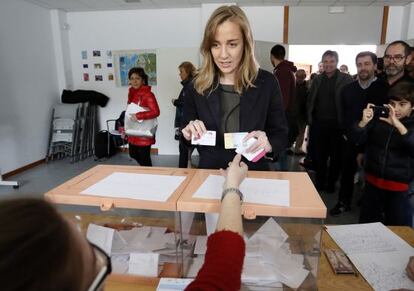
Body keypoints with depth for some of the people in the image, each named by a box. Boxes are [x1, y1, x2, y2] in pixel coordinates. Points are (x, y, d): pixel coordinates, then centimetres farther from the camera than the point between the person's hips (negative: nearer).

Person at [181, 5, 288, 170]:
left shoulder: (266, 82, -4)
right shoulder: (198, 85, -2)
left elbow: (281, 135, 1)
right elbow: (186, 138, 8)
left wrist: (268, 144, -20)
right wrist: (189, 135, -14)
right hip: (210, 173, 1)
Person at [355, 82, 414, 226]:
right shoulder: (378, 120, 1)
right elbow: (358, 140, -3)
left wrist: (397, 124, -34)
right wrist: (364, 122, -22)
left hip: (399, 188, -2)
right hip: (373, 182, 3)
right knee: (366, 224, 16)